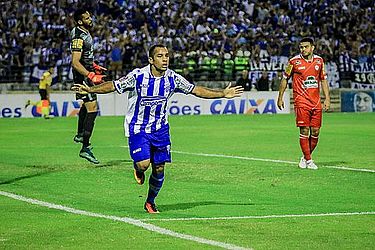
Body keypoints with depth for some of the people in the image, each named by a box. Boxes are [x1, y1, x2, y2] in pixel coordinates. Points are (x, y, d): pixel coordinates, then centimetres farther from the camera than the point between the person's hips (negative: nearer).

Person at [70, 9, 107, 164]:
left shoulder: (85, 33, 9)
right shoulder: (79, 37, -22)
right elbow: (75, 63, -29)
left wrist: (94, 67, 25)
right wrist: (90, 75, -35)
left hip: (87, 73, 11)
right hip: (82, 76, -11)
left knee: (87, 104, 29)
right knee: (92, 109, -17)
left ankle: (80, 135, 49)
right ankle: (85, 148, -20)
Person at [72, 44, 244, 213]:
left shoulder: (172, 78, -7)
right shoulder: (138, 76, -18)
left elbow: (196, 90, 3)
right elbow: (113, 85, -14)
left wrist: (223, 94, 1)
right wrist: (90, 90, -26)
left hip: (160, 129, 4)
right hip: (138, 128, -4)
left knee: (159, 168, 3)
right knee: (143, 163, -20)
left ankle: (150, 202, 27)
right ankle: (137, 169, 20)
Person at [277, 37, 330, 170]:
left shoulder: (319, 60, 8)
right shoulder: (294, 61, -3)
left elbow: (323, 79, 15)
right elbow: (285, 79, 6)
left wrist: (327, 98, 9)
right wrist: (280, 98, 6)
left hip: (316, 102, 4)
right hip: (301, 101, -4)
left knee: (315, 131, 3)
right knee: (304, 131, -9)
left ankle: (306, 157, 20)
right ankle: (308, 160, -1)